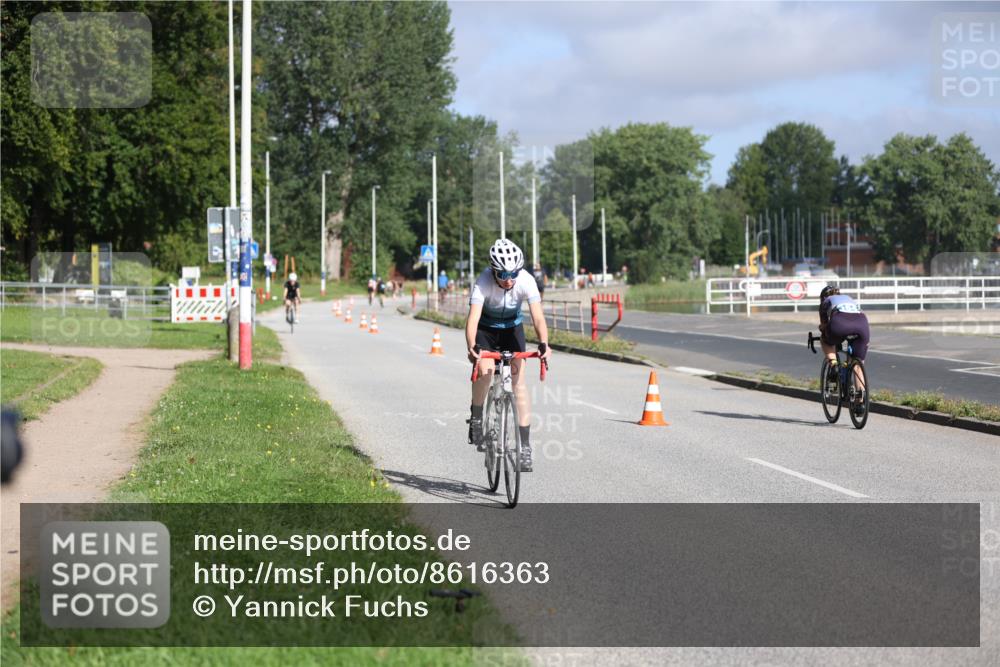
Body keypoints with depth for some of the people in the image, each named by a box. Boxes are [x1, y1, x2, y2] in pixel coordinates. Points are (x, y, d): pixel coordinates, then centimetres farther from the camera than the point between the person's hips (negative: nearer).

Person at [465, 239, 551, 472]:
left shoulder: (526, 281, -29)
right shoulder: (483, 282, -32)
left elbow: (538, 317, -35)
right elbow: (473, 319, -41)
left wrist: (544, 344, -53)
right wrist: (472, 347, -58)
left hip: (512, 328, 1)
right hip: (486, 329, -1)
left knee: (519, 381, -12)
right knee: (485, 370, -27)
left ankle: (525, 445, -10)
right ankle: (476, 418, -1)